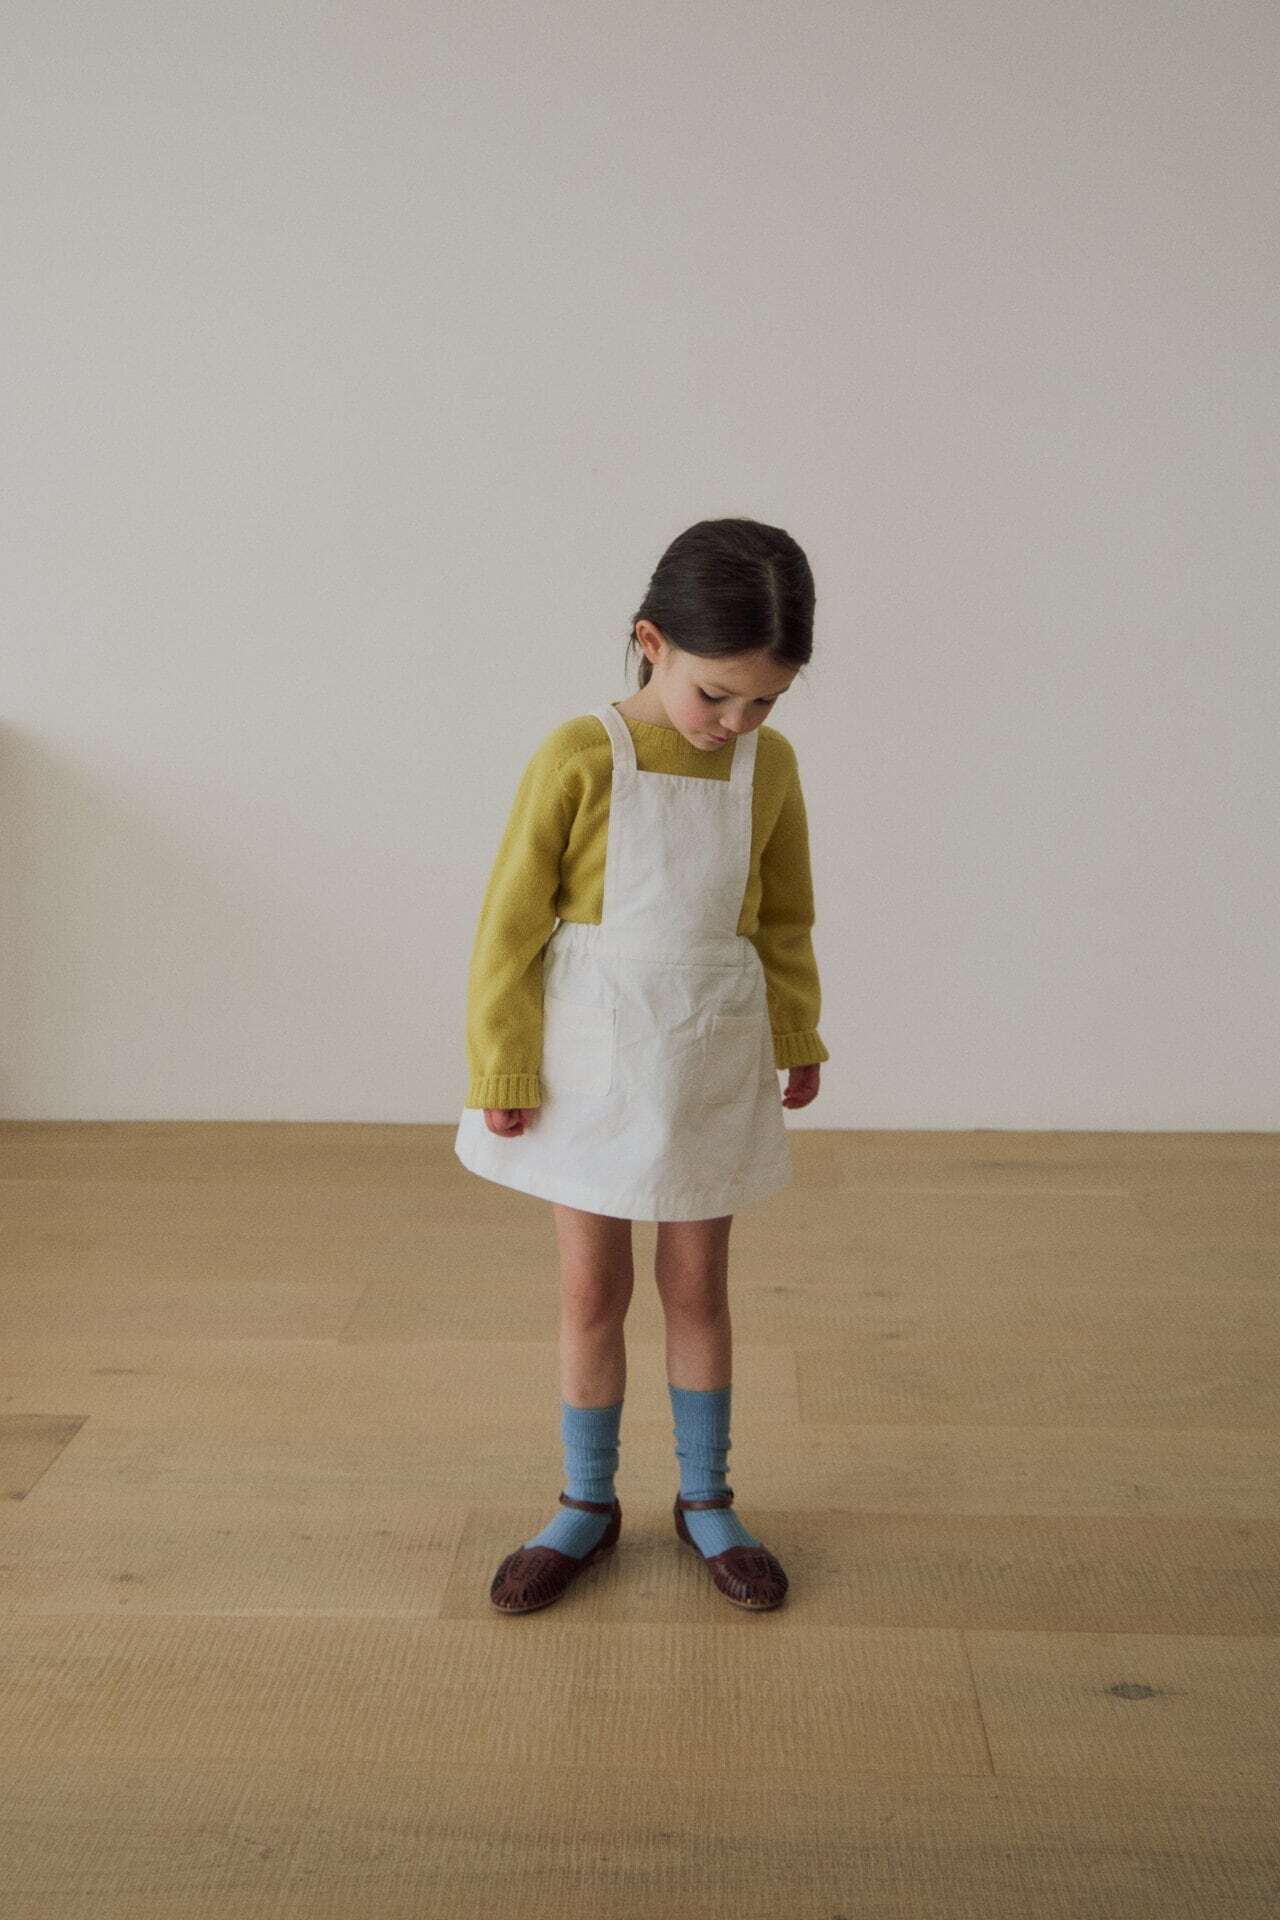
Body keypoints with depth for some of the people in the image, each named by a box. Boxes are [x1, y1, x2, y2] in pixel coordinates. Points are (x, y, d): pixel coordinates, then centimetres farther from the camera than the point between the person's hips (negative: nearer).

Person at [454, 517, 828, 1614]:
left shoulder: (771, 765, -3)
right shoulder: (578, 760, -14)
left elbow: (786, 918, 10)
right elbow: (510, 925, -10)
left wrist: (798, 1038, 17)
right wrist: (502, 1073, -7)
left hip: (709, 1068, 3)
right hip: (589, 1063, -2)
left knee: (697, 1288, 14)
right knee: (592, 1292, 9)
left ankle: (706, 1500, 31)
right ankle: (587, 1508, 28)